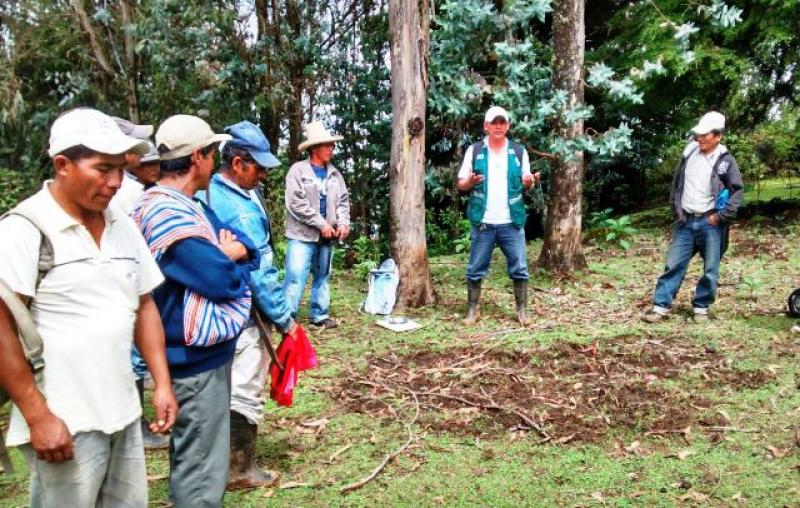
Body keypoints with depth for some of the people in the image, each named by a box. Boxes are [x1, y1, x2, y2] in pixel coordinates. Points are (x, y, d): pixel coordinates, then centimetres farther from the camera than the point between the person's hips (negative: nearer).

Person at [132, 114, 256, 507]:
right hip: (197, 355, -11)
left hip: (204, 348, 11)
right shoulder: (167, 213, -23)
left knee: (193, 454, 25)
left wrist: (232, 250, -11)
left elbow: (246, 244, 11)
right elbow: (223, 280, -26)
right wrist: (230, 258, -4)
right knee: (202, 465, 0)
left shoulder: (188, 205, 10)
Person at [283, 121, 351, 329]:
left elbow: (343, 201, 13)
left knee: (322, 277, 14)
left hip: (326, 237, 6)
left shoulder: (334, 174, 11)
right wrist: (321, 224, -15)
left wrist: (343, 223, -6)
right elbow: (296, 203, -14)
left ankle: (320, 315, 25)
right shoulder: (298, 170, -6)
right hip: (302, 235, -6)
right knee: (295, 278, -9)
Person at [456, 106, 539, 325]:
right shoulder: (474, 150, 2)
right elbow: (460, 184, 4)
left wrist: (529, 182, -13)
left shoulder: (519, 151, 6)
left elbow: (525, 183, 11)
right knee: (476, 269, 5)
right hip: (483, 222, -1)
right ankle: (472, 310, 17)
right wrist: (470, 182, -19)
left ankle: (521, 310, 16)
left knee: (519, 268, 4)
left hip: (512, 222, 1)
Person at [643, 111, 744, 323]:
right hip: (685, 221, 3)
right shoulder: (689, 152, 5)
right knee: (673, 265, 2)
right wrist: (675, 209, 8)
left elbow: (738, 191, -5)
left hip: (710, 223, -3)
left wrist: (721, 217, -10)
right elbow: (677, 182, 14)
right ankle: (661, 306, 5)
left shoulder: (726, 160, -6)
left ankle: (701, 307, 19)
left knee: (710, 270, 4)